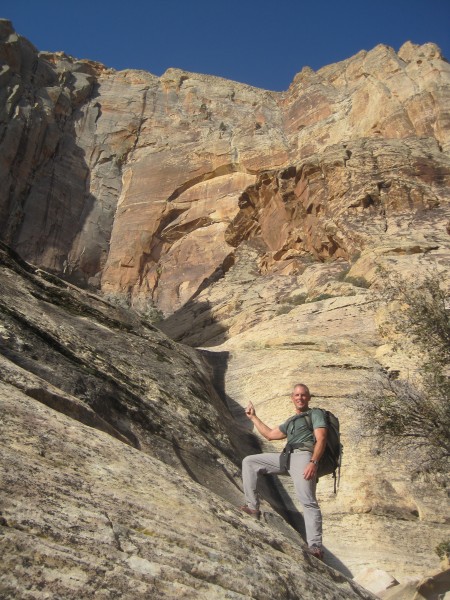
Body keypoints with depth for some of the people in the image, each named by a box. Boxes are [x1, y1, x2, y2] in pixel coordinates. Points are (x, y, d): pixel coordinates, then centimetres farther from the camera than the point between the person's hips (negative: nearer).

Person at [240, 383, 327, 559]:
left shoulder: (316, 413, 12)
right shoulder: (290, 422, 35)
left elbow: (321, 439, -4)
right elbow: (270, 434, 39)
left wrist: (314, 462, -21)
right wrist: (253, 417, 41)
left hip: (303, 455, -8)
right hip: (286, 457, 8)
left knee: (308, 501, -23)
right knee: (249, 461, 5)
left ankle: (315, 546, -26)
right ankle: (253, 507, 0)